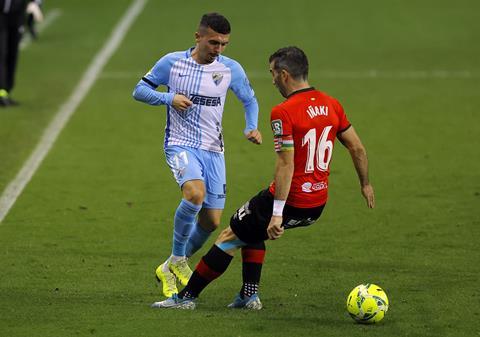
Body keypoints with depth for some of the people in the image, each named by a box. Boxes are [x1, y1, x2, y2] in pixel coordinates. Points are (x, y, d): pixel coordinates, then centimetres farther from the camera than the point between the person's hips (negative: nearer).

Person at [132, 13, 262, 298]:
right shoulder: (172, 63, -5)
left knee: (211, 221, 1)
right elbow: (140, 90, 3)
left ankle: (169, 269, 24)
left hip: (213, 149, 4)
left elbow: (250, 100, 17)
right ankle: (178, 259, -13)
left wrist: (252, 128, -2)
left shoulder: (231, 69, 1)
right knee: (195, 193, -33)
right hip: (180, 144, -4)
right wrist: (169, 98, -15)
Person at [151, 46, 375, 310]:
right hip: (318, 205, 7)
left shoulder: (283, 113, -18)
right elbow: (357, 148, 10)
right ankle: (249, 294, 22)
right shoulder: (331, 105, 4)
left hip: (290, 201, -7)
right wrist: (365, 184, 25)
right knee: (252, 229, 28)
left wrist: (277, 214, -24)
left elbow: (286, 164, -24)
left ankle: (187, 296, 14)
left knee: (230, 236, 8)